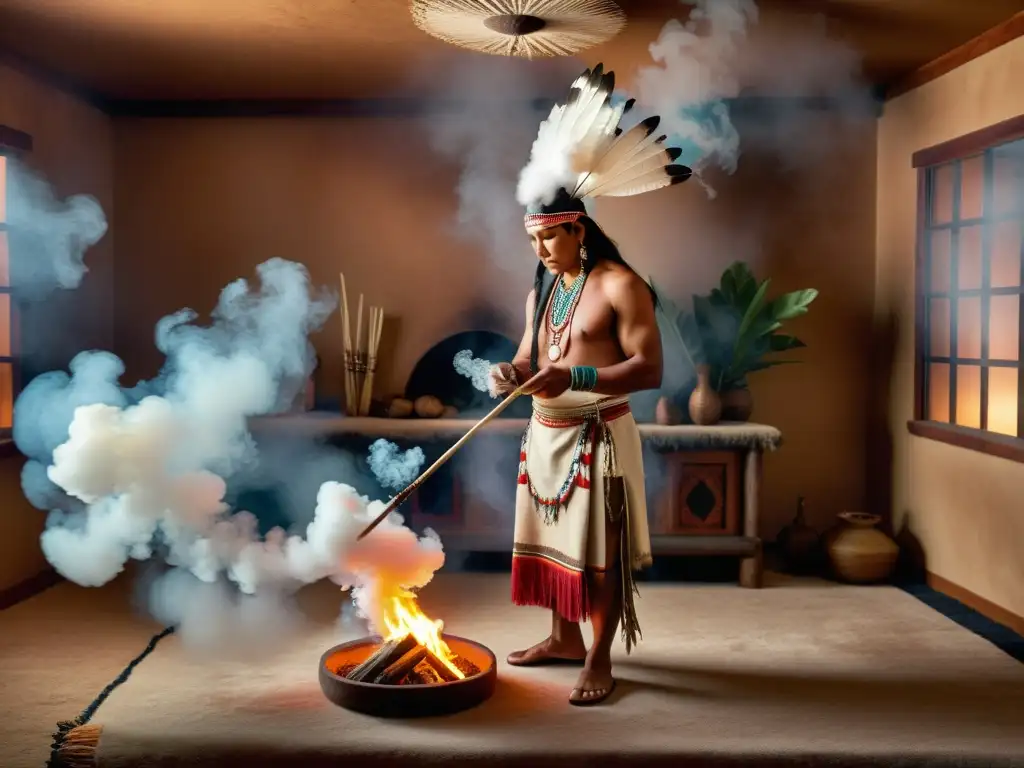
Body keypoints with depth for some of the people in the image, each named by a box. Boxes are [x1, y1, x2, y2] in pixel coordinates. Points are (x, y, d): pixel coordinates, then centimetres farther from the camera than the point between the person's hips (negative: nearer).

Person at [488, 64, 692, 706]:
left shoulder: (619, 285, -12)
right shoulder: (542, 289, 12)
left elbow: (649, 368, -17)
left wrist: (575, 377, -27)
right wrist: (512, 374, -7)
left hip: (598, 436, -8)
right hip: (545, 433, 8)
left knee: (598, 552, -1)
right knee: (552, 541, 15)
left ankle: (599, 658, 11)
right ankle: (565, 639, 30)